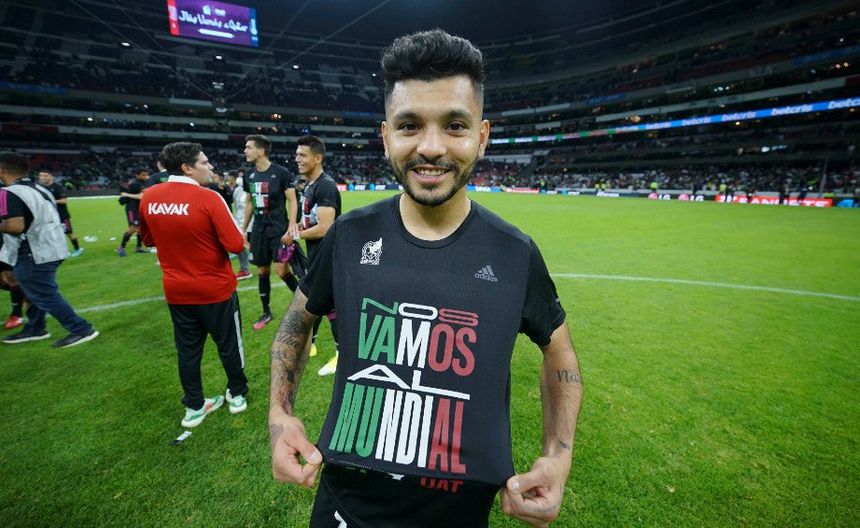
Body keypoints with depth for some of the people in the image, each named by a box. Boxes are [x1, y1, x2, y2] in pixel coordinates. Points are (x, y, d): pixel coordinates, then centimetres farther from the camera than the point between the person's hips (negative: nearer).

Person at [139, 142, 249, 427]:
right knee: (228, 344, 14)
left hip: (176, 291, 5)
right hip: (216, 289, -5)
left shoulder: (148, 198, -1)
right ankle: (237, 395, 31)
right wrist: (239, 233, -2)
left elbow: (148, 239, 14)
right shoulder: (208, 198, -19)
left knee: (187, 349, 16)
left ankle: (194, 407, 30)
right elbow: (235, 244, -22)